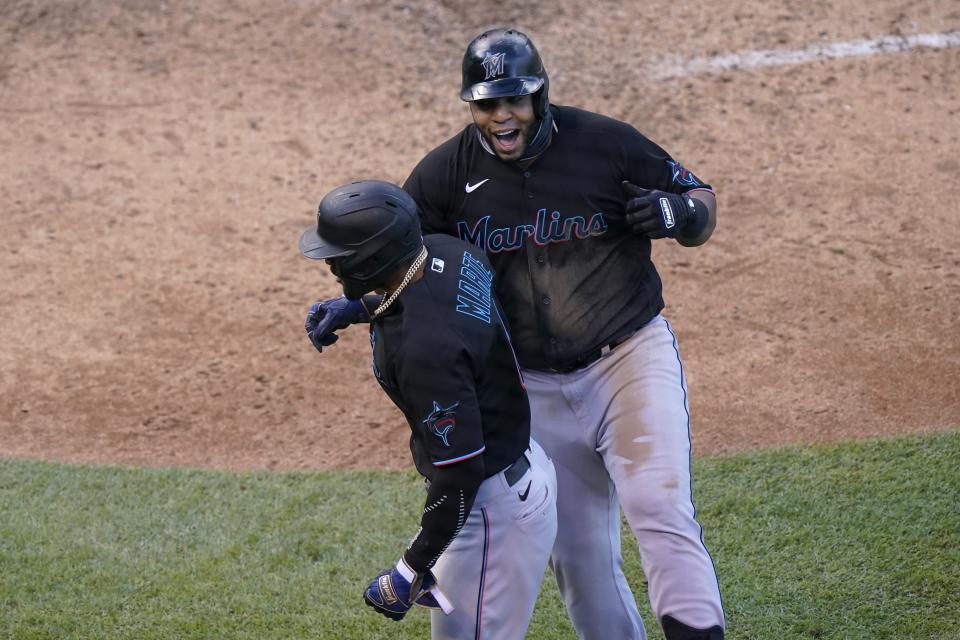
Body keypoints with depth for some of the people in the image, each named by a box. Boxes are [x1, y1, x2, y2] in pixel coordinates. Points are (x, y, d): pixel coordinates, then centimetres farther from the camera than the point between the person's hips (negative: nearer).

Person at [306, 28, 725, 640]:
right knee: (579, 557, 9)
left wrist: (681, 214, -23)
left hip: (631, 360, -3)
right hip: (535, 390, 3)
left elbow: (701, 199, 1)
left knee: (660, 508, -22)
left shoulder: (605, 143, -10)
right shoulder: (446, 173, -4)